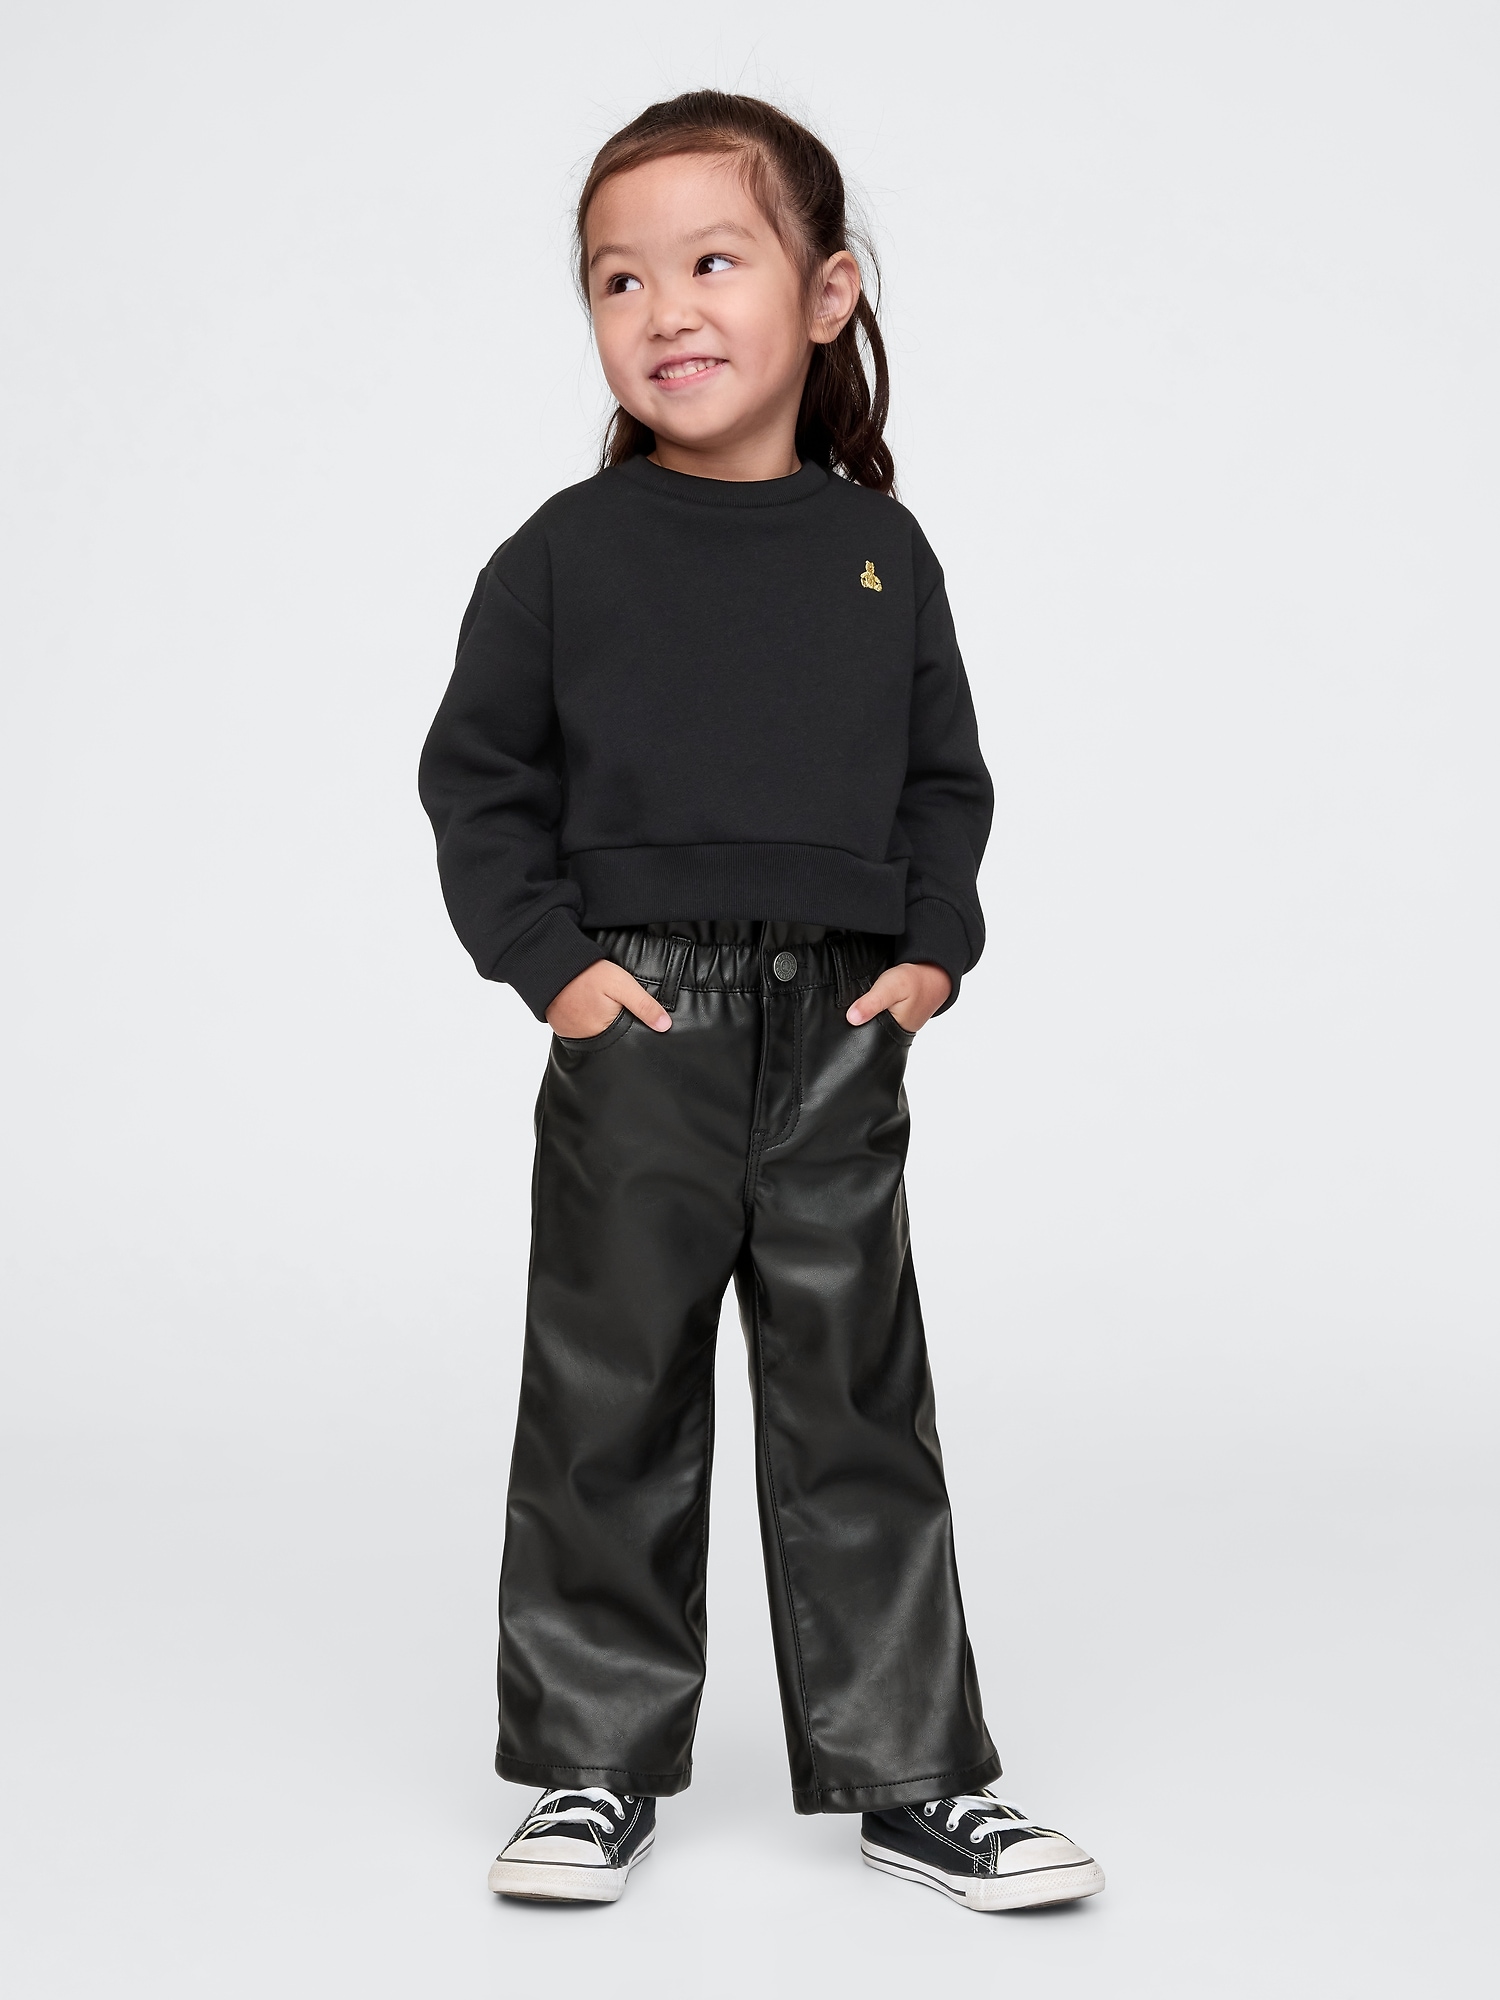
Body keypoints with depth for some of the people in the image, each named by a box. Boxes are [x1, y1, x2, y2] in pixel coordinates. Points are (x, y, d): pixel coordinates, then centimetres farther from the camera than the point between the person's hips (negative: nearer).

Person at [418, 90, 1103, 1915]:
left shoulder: (880, 551, 7)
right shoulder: (565, 554, 0)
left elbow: (943, 776, 14)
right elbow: (477, 775, 2)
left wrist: (934, 948, 0)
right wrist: (550, 959, -9)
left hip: (841, 1034, 2)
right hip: (635, 1030, -2)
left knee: (860, 1416, 8)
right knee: (612, 1412, 5)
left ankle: (910, 1773, 18)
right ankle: (597, 1765, 19)